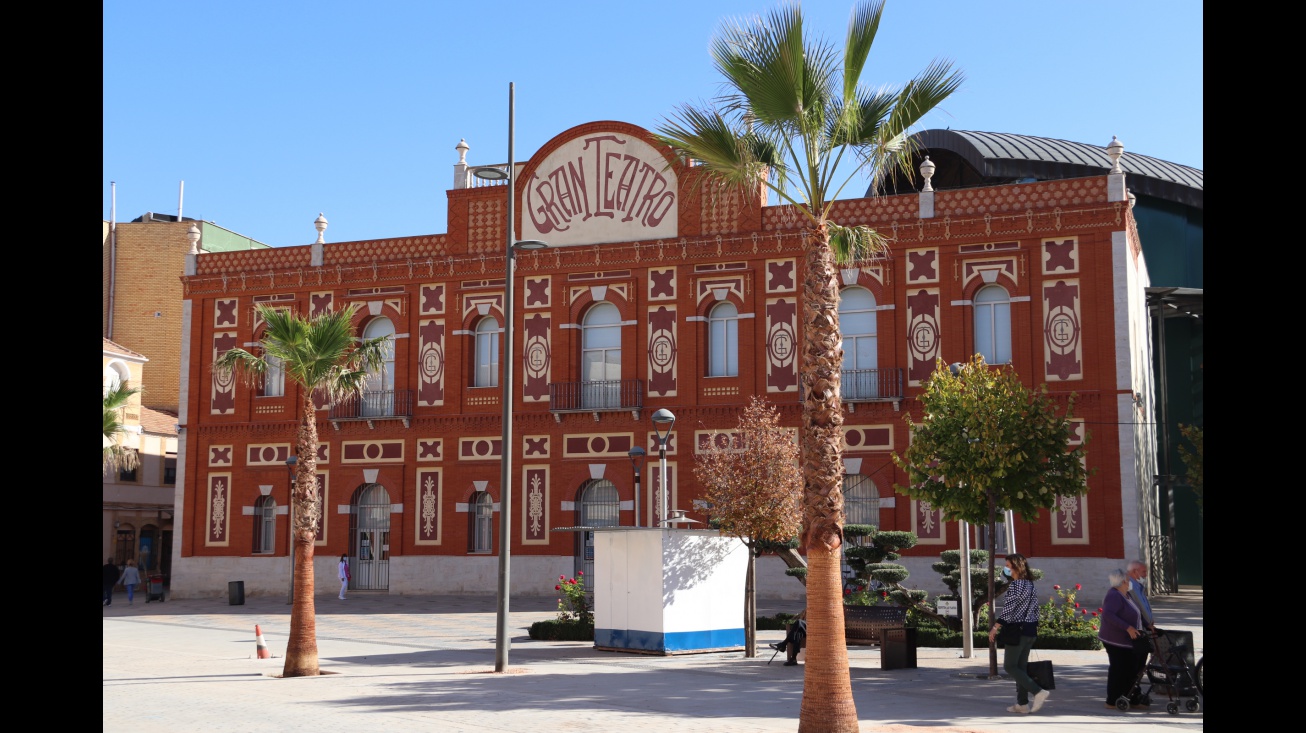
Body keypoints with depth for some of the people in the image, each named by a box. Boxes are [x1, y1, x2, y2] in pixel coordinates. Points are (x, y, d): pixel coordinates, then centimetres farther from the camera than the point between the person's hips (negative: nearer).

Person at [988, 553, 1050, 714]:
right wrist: (1034, 629, 21)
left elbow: (1007, 610, -19)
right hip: (1030, 630, 9)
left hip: (1017, 630, -9)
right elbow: (1035, 609, 15)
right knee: (1021, 666, 12)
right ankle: (1023, 704, 12)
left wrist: (995, 628, -16)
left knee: (1010, 666, -1)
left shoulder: (1015, 585, -15)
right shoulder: (1031, 585, 11)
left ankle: (1038, 691, -12)